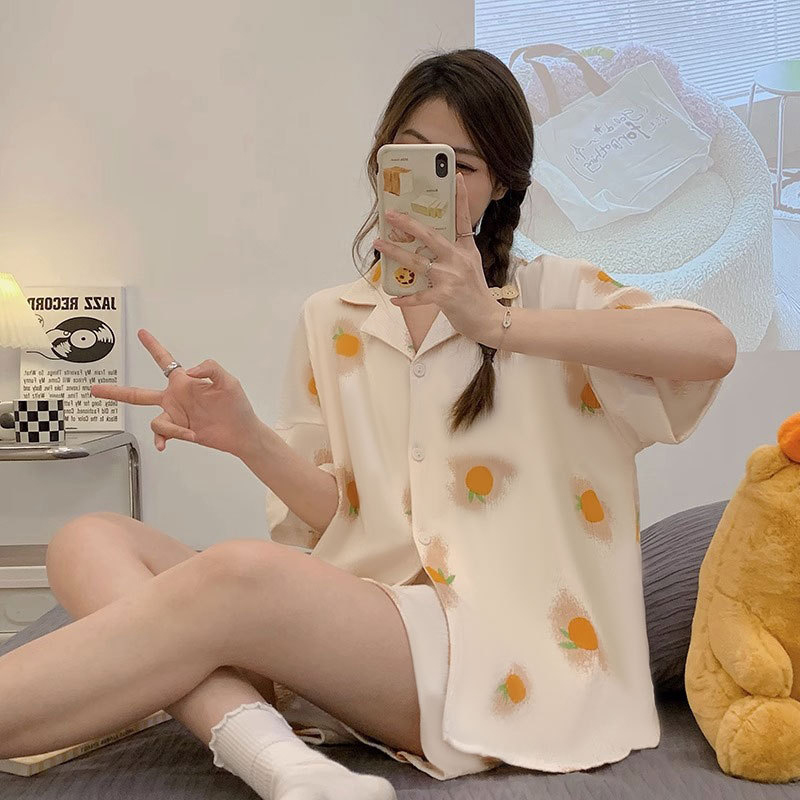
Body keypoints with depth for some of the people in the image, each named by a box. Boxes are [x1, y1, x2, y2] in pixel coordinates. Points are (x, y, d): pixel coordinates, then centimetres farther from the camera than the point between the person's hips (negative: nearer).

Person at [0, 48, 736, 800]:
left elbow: (711, 346, -14)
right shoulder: (329, 320, 16)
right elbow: (337, 510, 11)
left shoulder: (552, 291, 5)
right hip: (355, 633, 5)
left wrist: (499, 324, -20)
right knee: (90, 543, -15)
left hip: (503, 645, -5)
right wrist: (249, 439, -9)